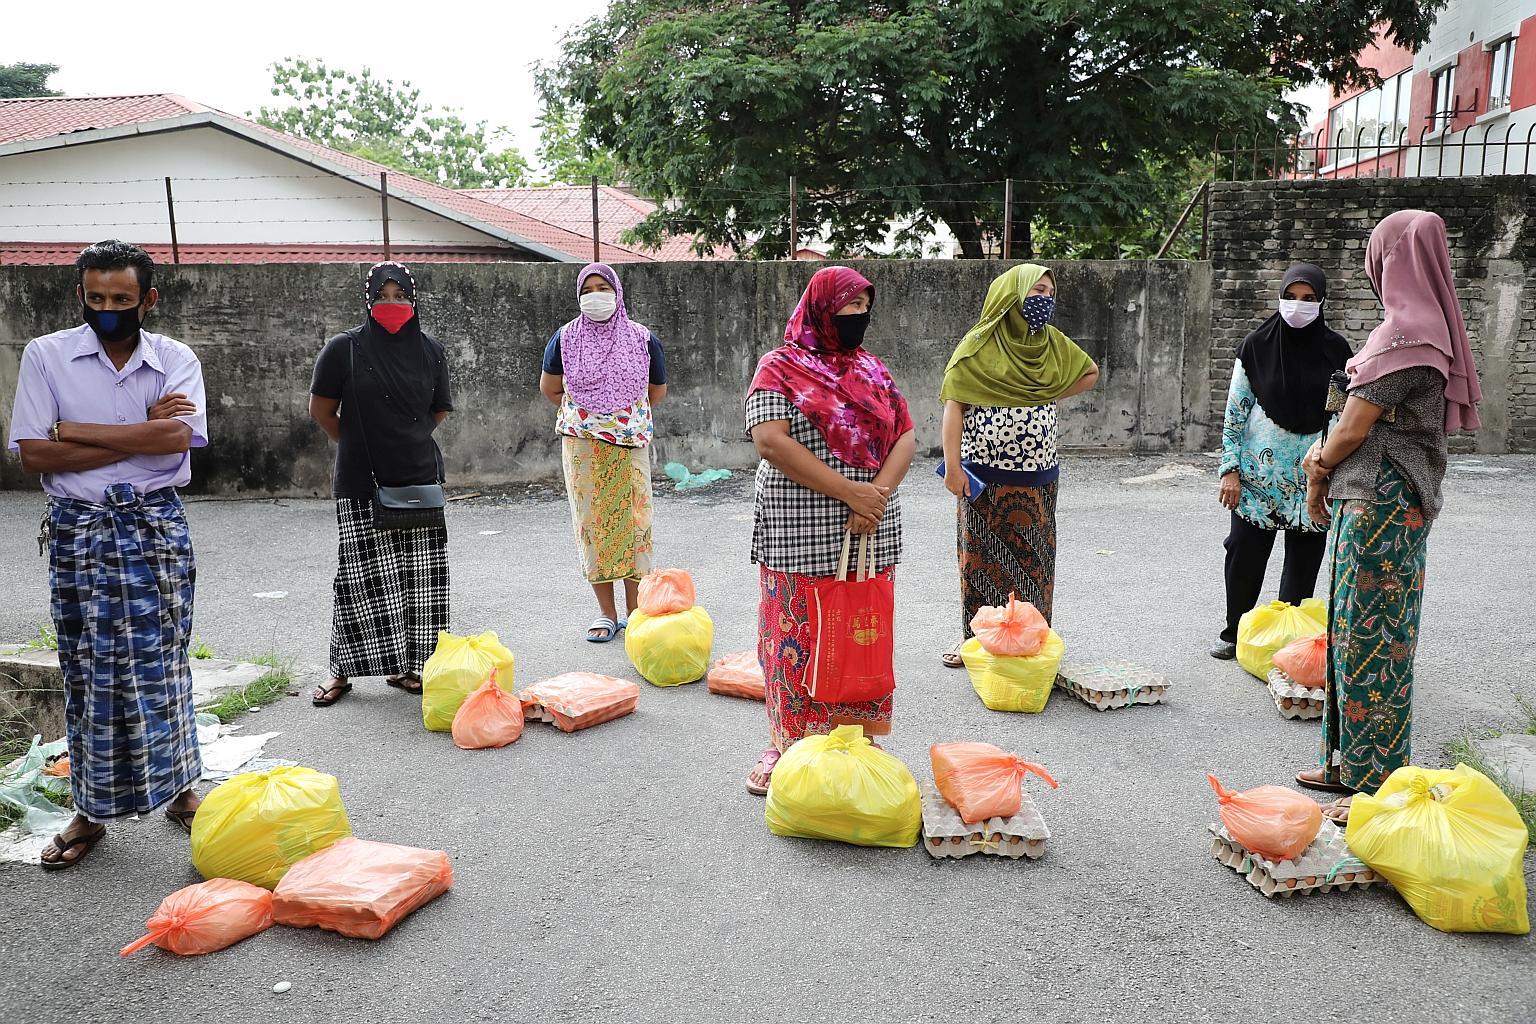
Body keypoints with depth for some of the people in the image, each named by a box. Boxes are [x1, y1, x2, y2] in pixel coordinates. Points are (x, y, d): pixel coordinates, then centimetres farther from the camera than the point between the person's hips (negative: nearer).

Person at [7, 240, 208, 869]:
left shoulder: (176, 361, 0)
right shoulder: (46, 355, 0)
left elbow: (178, 439, -17)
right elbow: (33, 454, -9)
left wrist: (73, 429, -13)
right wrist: (144, 432, -14)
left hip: (156, 527, 0)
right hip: (77, 529, 1)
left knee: (161, 663, 5)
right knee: (87, 670, 6)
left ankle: (178, 788, 21)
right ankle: (90, 811, 19)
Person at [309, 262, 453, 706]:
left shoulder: (430, 350, 5)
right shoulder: (344, 349, -4)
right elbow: (322, 411, 5)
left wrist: (407, 441, 11)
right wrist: (360, 445, 12)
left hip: (419, 480, 3)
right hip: (362, 483, -3)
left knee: (419, 576, 4)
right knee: (362, 577, -2)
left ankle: (405, 666, 15)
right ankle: (342, 670, 11)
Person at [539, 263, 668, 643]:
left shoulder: (643, 339, 3)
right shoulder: (565, 338, 2)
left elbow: (657, 392, 15)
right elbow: (549, 389, 14)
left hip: (630, 447, 0)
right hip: (582, 447, 0)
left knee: (632, 520, -1)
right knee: (592, 523, 1)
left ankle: (634, 611, 9)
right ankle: (606, 613, 11)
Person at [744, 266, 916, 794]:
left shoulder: (871, 369, 13)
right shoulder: (780, 368, -2)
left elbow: (905, 437, 6)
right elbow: (770, 440, -16)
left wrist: (878, 494, -14)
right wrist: (848, 492, -19)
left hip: (870, 537, 5)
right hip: (802, 537, -4)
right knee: (798, 638, 1)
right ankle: (789, 746, 16)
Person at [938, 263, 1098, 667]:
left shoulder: (1053, 343, 8)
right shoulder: (980, 344, -6)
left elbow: (1090, 372, 25)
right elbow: (954, 404, -10)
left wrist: (1050, 397, 11)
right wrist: (952, 464, -18)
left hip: (1037, 475, 4)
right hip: (985, 475, -4)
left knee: (1032, 557, 9)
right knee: (981, 555, 5)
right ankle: (973, 635, 16)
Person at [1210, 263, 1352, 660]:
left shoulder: (1335, 350, 1)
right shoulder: (1257, 345, -2)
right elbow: (1235, 410, 0)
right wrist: (1229, 470, -5)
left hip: (1311, 477, 1)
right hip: (1259, 472, -1)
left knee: (1304, 560, 7)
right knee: (1245, 554, 2)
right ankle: (1234, 633, 18)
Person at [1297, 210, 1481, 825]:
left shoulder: (1403, 334, -17)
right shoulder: (1427, 328, 14)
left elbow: (1353, 430, -15)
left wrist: (1319, 472, 2)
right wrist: (1325, 453, 5)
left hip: (1381, 503, -10)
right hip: (1390, 501, 10)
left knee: (1372, 637, -2)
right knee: (1356, 631, 15)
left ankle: (1379, 782, 9)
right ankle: (1350, 763, 26)